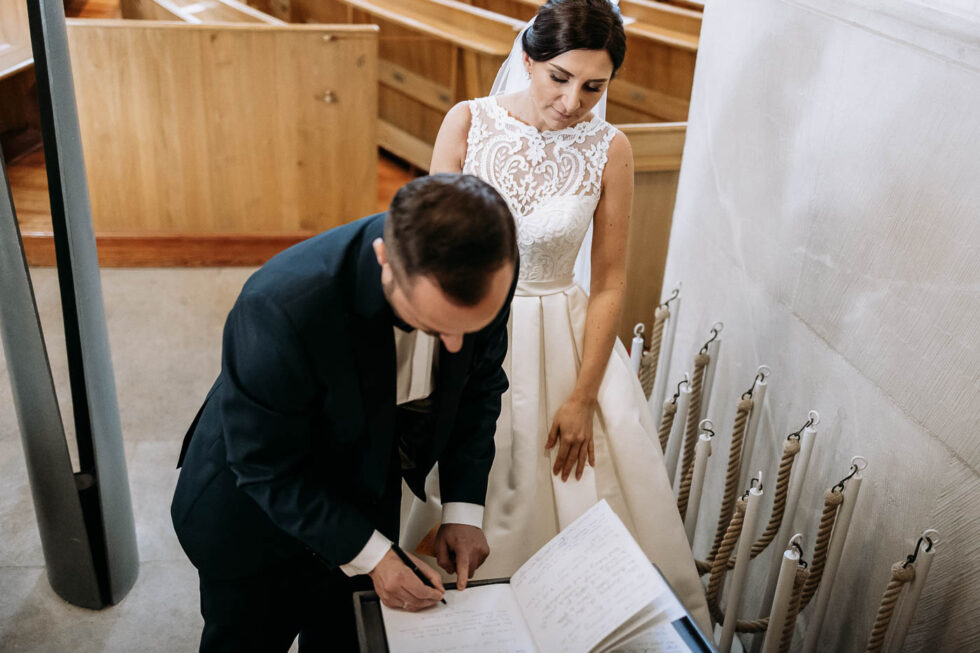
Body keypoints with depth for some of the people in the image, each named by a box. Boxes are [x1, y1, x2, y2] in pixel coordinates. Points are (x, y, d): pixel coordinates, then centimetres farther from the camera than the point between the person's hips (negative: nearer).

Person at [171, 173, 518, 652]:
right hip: (254, 512, -3)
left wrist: (464, 508, -9)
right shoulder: (282, 306, -41)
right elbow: (265, 468, -26)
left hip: (366, 497, 4)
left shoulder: (485, 273, -25)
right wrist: (370, 554, -23)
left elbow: (479, 384, -4)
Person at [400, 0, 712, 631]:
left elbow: (610, 283, -6)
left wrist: (583, 397, -8)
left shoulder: (609, 150, -9)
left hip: (563, 339, 0)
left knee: (584, 512, 7)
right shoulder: (469, 122, -9)